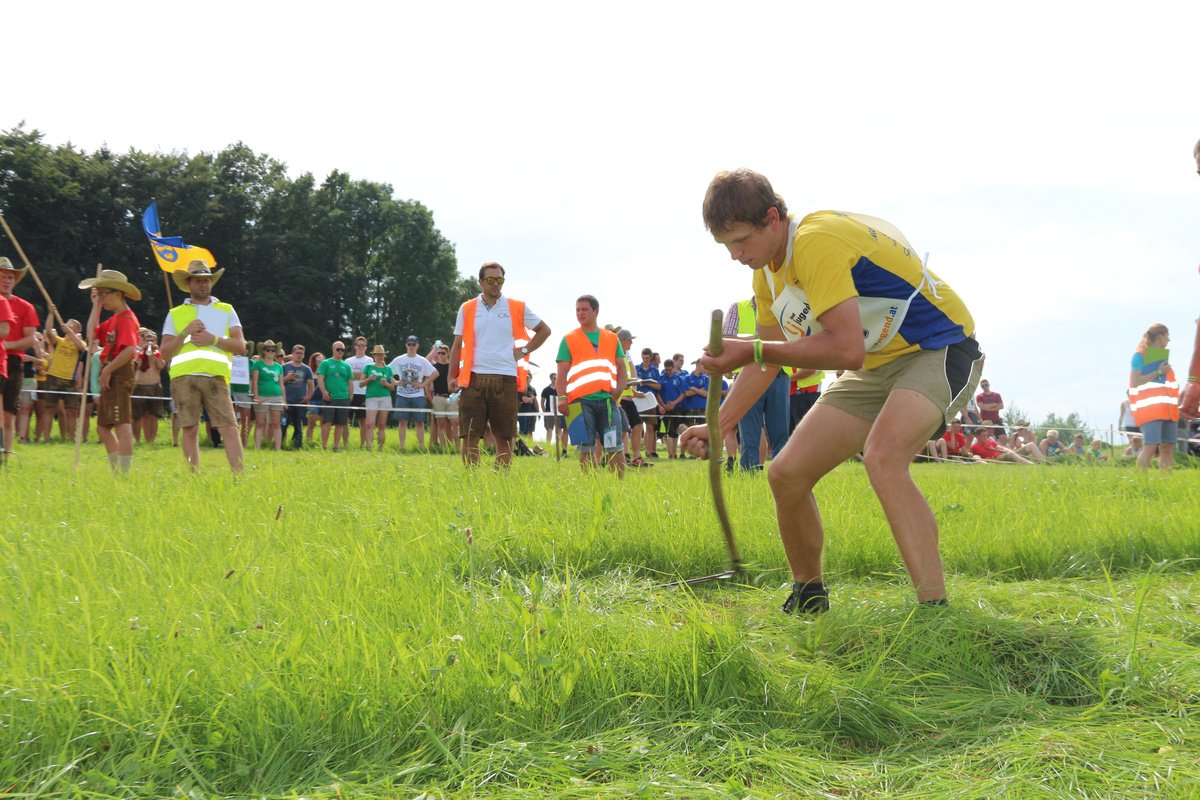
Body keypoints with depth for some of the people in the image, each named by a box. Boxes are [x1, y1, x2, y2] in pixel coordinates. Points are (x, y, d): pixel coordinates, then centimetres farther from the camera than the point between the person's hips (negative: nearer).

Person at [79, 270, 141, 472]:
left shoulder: (126, 318, -12)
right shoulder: (113, 319, 19)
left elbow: (130, 350, -23)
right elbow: (92, 334, 13)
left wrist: (108, 370, -19)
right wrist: (96, 306, 13)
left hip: (119, 374, -11)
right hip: (110, 376, 11)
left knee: (122, 424, -14)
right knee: (103, 427, 14)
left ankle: (124, 473, -18)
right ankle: (117, 470, 18)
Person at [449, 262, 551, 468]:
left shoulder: (517, 308, 7)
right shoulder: (467, 309, 9)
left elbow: (544, 330, 18)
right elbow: (457, 345, 10)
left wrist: (525, 350, 7)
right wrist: (452, 376, 2)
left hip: (505, 381, 0)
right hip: (474, 379, 0)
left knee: (504, 436, 3)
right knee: (470, 435, -2)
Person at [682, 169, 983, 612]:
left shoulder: (815, 242, -26)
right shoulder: (768, 272, 4)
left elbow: (847, 350, -34)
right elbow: (767, 362, 15)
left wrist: (751, 350, -29)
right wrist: (718, 427, 5)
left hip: (938, 349, -9)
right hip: (875, 367, 9)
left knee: (881, 457, -36)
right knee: (786, 474, 0)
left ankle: (935, 611, -38)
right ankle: (808, 597, 21)